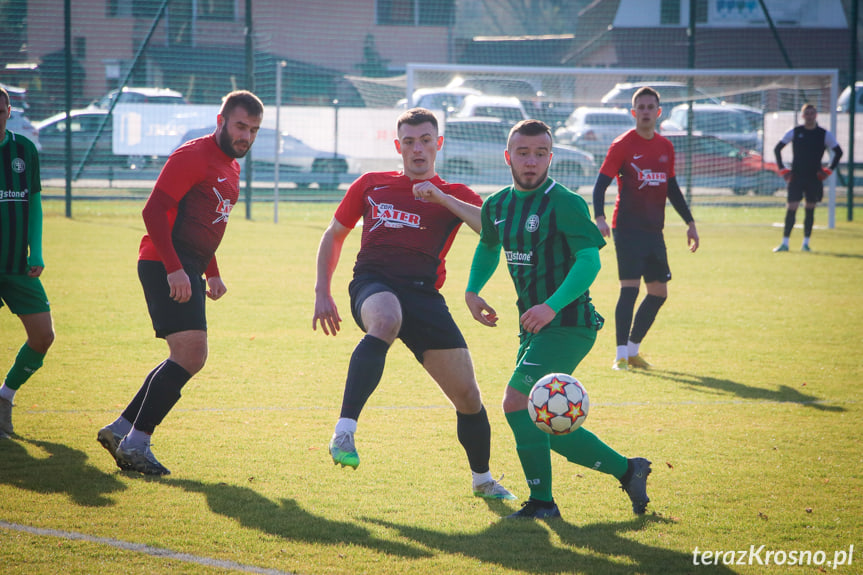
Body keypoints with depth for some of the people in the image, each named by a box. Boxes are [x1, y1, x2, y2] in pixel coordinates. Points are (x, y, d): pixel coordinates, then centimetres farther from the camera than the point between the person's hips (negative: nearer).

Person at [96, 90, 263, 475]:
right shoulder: (193, 156, -11)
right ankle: (135, 442, -13)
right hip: (166, 266, -10)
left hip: (187, 269, 10)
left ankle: (120, 430, 20)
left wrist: (212, 273, 21)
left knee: (188, 359, 13)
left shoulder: (231, 167, 20)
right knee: (191, 354, -17)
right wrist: (174, 269, -25)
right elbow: (154, 211, -18)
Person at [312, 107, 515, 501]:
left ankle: (482, 479, 28)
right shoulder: (371, 185, 18)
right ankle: (344, 432, -49)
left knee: (468, 396, 1)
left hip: (424, 294, 2)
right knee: (386, 319, -41)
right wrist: (323, 293, 18)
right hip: (373, 285, -2)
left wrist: (442, 198, -14)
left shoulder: (453, 196, 14)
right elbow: (334, 235, 27)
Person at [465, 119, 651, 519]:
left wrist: (553, 305, -33)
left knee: (516, 400, -18)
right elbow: (488, 247, 29)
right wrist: (472, 290, 13)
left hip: (569, 324, -8)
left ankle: (541, 501, -8)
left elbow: (590, 260, -22)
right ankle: (627, 471, 20)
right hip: (533, 325, 8)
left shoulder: (565, 204, -14)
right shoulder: (497, 207, 9)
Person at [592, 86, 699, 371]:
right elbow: (601, 184, -10)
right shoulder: (622, 145, -6)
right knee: (630, 287, -14)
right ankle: (622, 355, -9)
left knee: (658, 292, 7)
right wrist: (599, 218, -25)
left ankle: (633, 350, 21)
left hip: (654, 230, 6)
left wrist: (690, 222, 20)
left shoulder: (665, 147, 12)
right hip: (628, 228, -6)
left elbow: (672, 188, 22)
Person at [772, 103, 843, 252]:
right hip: (796, 177, -1)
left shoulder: (824, 134, 2)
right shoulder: (794, 132, 2)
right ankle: (785, 243, -7)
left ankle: (806, 243, 13)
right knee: (791, 208, -9)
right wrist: (783, 170, 2)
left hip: (814, 178, 1)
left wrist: (828, 171, 2)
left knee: (810, 210, 4)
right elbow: (777, 149, 9)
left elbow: (838, 152, 10)